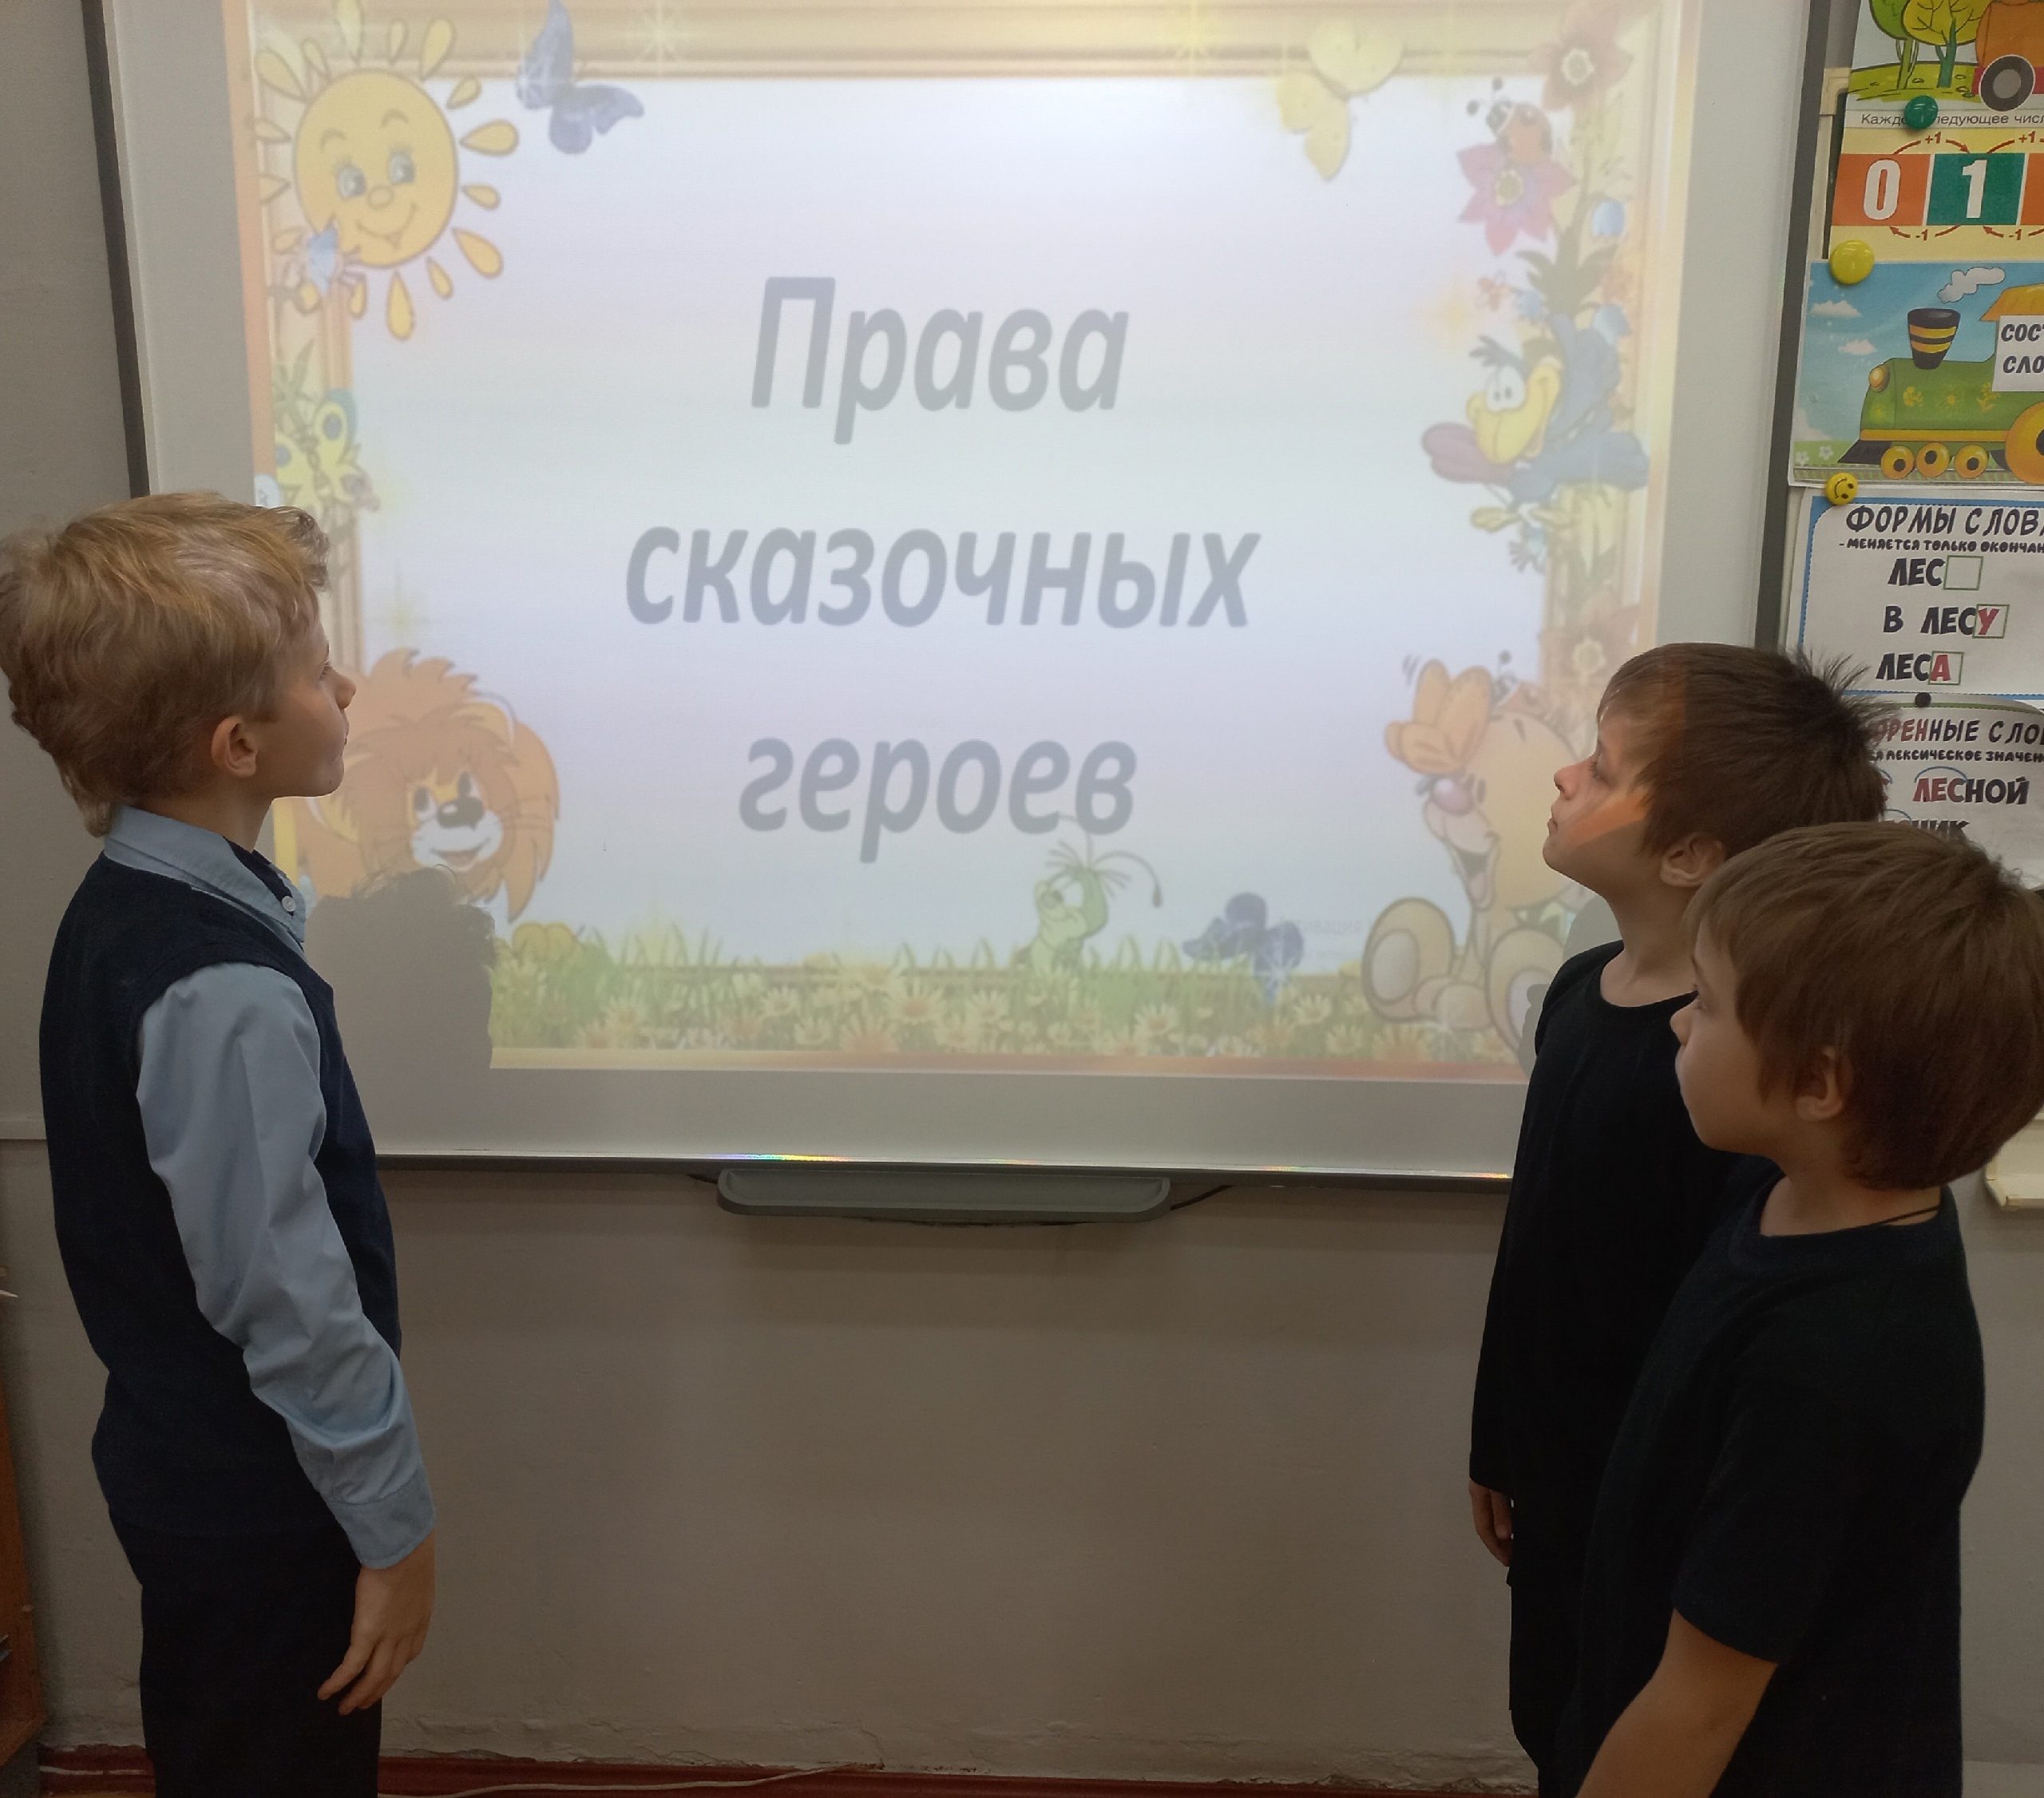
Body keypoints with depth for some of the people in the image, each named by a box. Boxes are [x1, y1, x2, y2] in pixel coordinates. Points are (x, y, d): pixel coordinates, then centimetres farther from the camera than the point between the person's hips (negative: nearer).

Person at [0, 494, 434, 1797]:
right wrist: (396, 1528, -15)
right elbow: (291, 1305, -27)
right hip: (267, 1502, -8)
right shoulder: (227, 996, -31)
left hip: (186, 1460, 8)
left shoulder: (126, 906, -1)